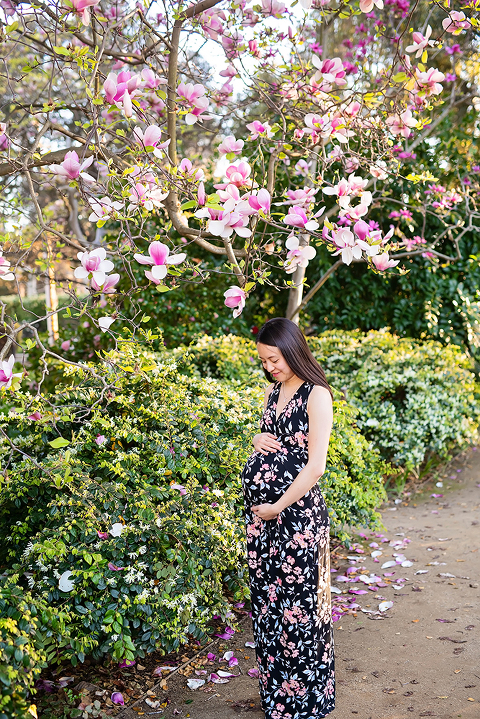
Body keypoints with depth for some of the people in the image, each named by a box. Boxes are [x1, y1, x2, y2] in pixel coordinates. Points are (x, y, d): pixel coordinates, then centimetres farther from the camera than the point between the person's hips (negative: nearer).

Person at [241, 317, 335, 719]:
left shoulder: (316, 395, -11)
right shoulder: (272, 391, 11)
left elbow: (315, 465, -15)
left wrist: (277, 507, -13)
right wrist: (257, 441, 2)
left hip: (297, 513, -7)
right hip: (259, 512, 7)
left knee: (298, 606, 2)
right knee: (266, 601, 14)